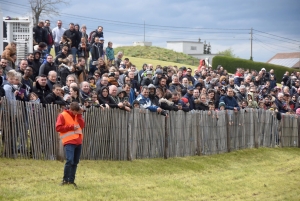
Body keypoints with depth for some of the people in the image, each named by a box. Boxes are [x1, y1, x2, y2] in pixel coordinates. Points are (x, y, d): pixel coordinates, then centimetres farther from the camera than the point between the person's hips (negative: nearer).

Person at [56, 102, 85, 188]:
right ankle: (65, 180, -8)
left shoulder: (77, 116, 17)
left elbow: (82, 125, 6)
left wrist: (79, 115, -2)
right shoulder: (63, 115, -3)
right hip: (69, 142, -7)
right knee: (69, 161, -18)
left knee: (75, 162, 6)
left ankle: (71, 180, 11)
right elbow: (58, 128, -10)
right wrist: (71, 127, -12)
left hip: (78, 142, 7)